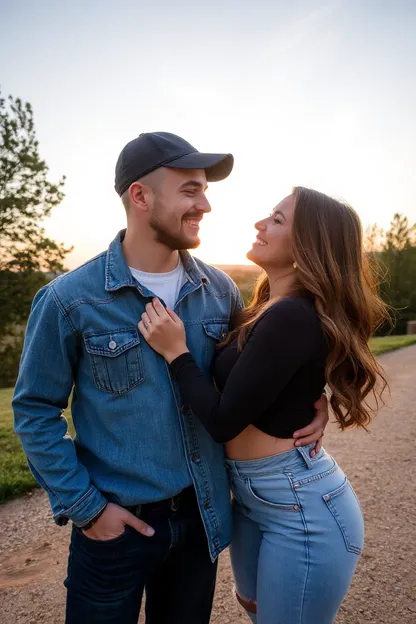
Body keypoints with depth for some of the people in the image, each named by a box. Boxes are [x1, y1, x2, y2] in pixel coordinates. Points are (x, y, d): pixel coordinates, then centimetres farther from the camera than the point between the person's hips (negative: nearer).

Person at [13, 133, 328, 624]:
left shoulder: (220, 290, -4)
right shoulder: (68, 300, -15)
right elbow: (35, 411, -8)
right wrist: (82, 505, -10)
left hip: (203, 516, 4)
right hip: (114, 523, -3)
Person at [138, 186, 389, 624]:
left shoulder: (291, 317, -26)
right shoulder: (269, 310, 4)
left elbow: (223, 420, -23)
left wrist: (176, 352, -18)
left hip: (300, 507, -9)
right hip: (253, 496, 9)